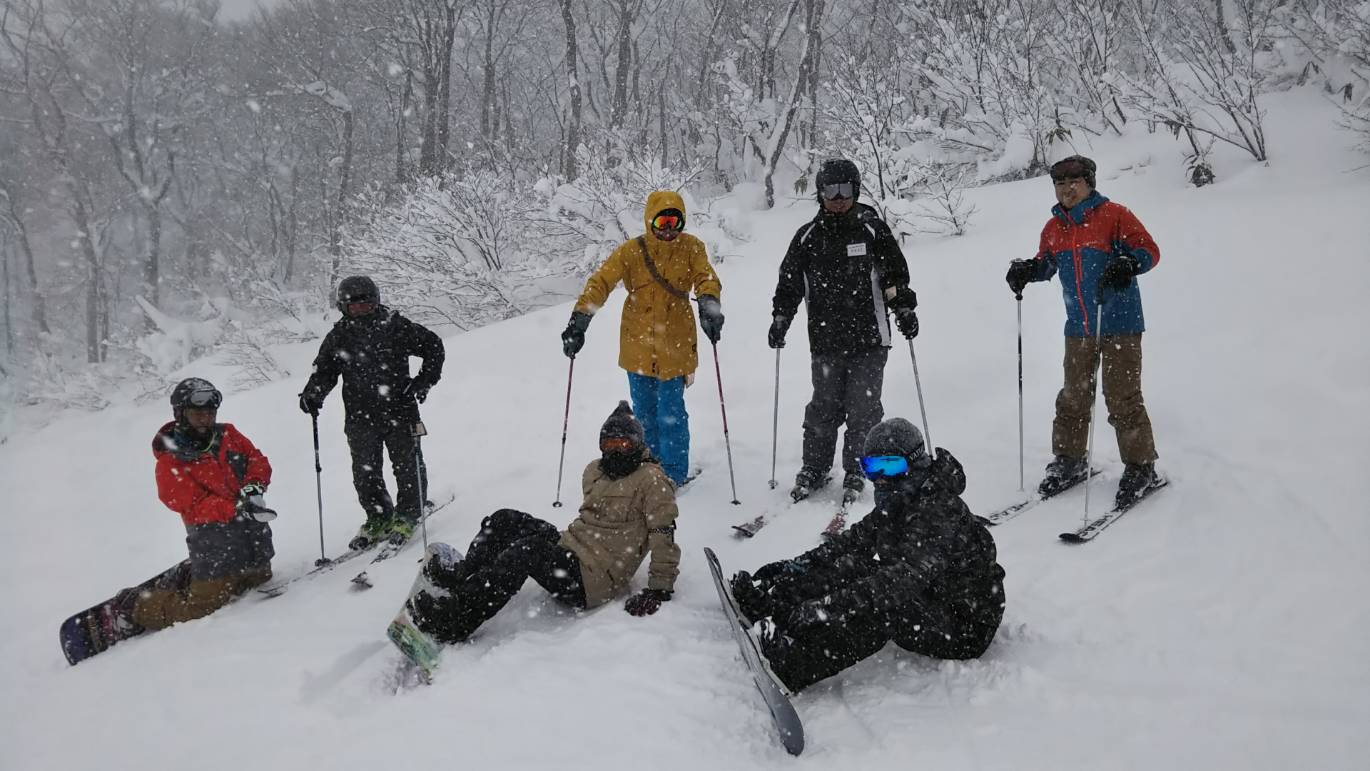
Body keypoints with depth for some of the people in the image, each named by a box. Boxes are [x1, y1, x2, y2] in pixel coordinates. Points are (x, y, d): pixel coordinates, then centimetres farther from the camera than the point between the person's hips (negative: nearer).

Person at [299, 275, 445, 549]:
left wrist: (425, 380, -7)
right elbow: (324, 371, 11)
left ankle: (407, 516, 16)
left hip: (398, 409, -2)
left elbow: (433, 345, 3)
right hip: (361, 416, 3)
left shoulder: (395, 326, -3)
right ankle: (378, 518, 23)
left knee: (407, 464, 1)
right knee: (364, 471, 6)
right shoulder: (338, 337, 5)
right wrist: (312, 394, -8)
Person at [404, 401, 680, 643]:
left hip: (595, 580, -9)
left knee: (528, 550, -32)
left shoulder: (651, 480, -8)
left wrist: (659, 590, -18)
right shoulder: (594, 471, 16)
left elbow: (664, 535, -13)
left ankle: (455, 621, -36)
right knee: (504, 520, -3)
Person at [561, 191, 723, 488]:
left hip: (674, 346, -1)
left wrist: (708, 304, -35)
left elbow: (706, 278, -12)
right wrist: (579, 320, -22)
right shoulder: (631, 250, -4)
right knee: (644, 412, 11)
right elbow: (601, 282, -10)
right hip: (638, 344, 2)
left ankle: (675, 473, 13)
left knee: (671, 413, -4)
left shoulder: (691, 247, -2)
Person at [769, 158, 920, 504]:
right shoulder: (808, 237, 7)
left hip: (869, 339, -1)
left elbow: (895, 273, 7)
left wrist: (905, 309, 0)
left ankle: (856, 472, 13)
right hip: (825, 341, 1)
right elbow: (789, 283, 13)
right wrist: (779, 320, 8)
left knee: (863, 408, 0)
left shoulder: (872, 229, 2)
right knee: (824, 407, 5)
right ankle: (813, 469, 19)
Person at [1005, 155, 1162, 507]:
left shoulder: (1114, 215, -7)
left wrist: (1127, 264, -28)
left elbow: (1149, 250, -8)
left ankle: (1140, 467, 8)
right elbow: (1045, 263, 24)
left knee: (1122, 398, -5)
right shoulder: (1053, 228, 9)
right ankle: (1068, 462, 25)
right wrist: (1026, 270, 3)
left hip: (1119, 323, -5)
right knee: (1073, 397, 11)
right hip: (1078, 329, 5)